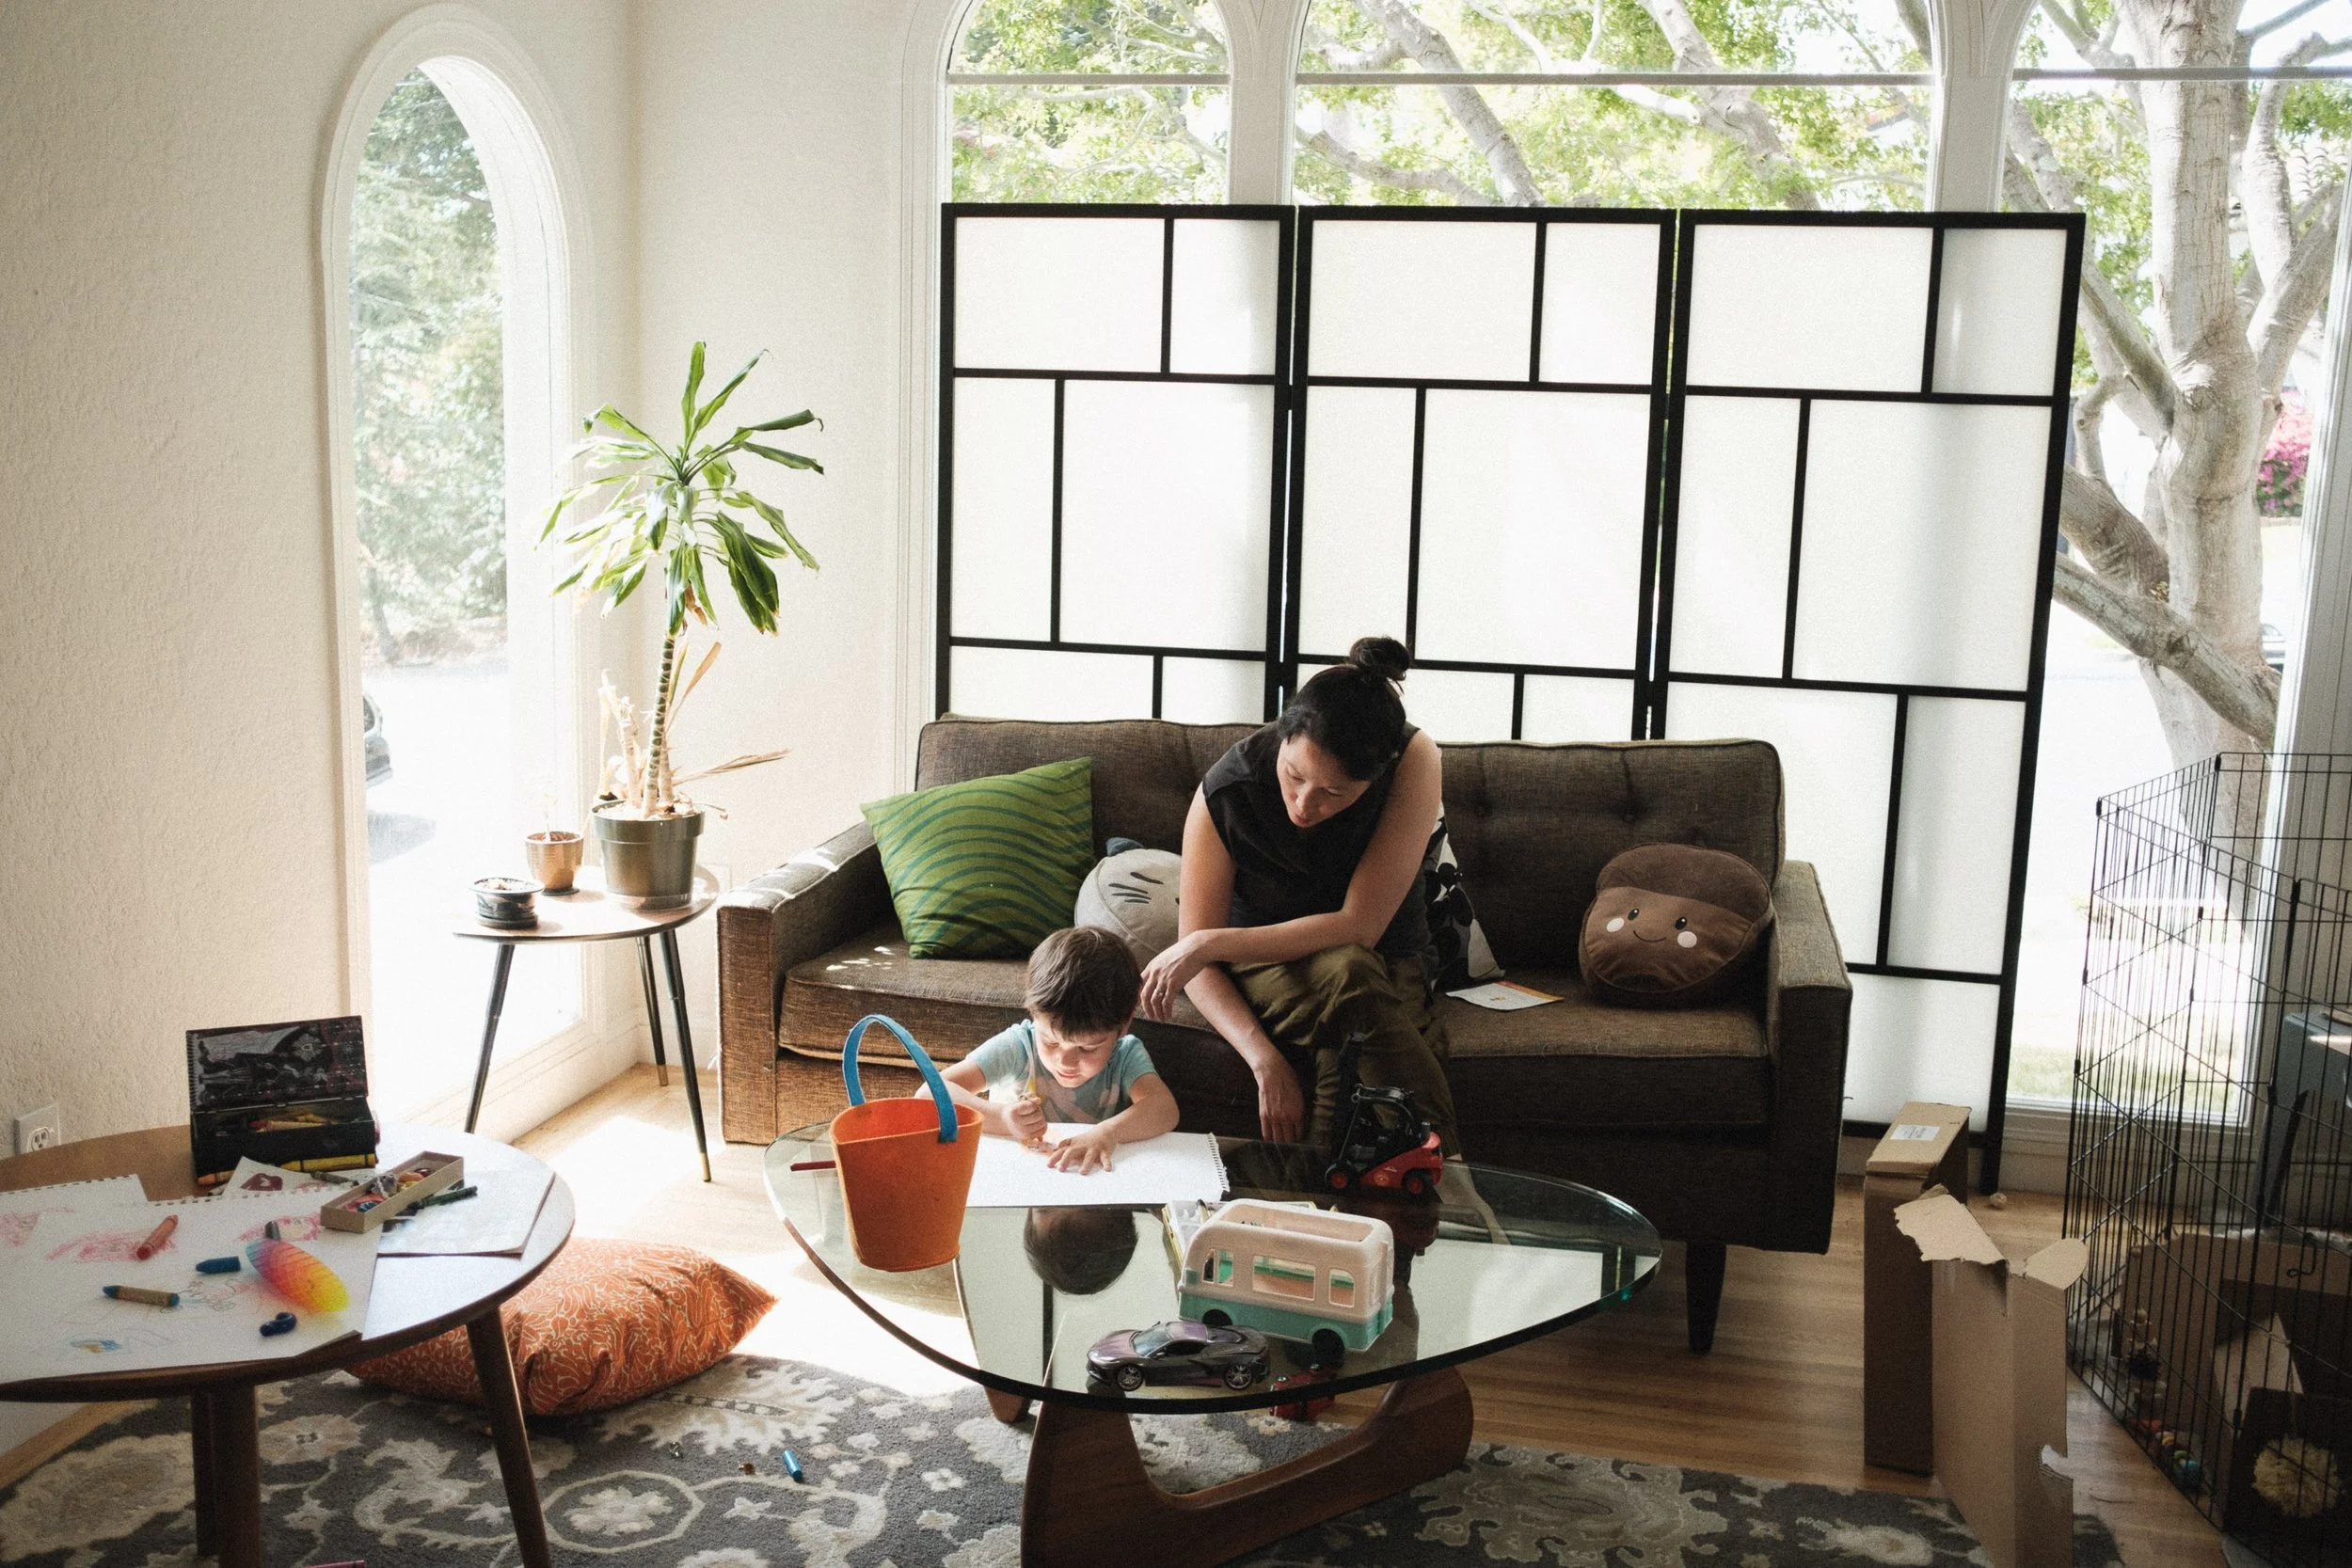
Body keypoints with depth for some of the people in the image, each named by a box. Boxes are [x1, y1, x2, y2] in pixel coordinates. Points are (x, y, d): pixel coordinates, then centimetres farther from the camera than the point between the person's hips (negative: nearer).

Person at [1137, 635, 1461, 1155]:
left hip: (1384, 963, 0)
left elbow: (1360, 927, -27)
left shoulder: (1413, 760, -24)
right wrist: (1265, 1062, -32)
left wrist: (1209, 943, -30)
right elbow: (1198, 965, -16)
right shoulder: (1223, 792, -22)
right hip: (1260, 967, 0)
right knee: (1349, 976, -36)